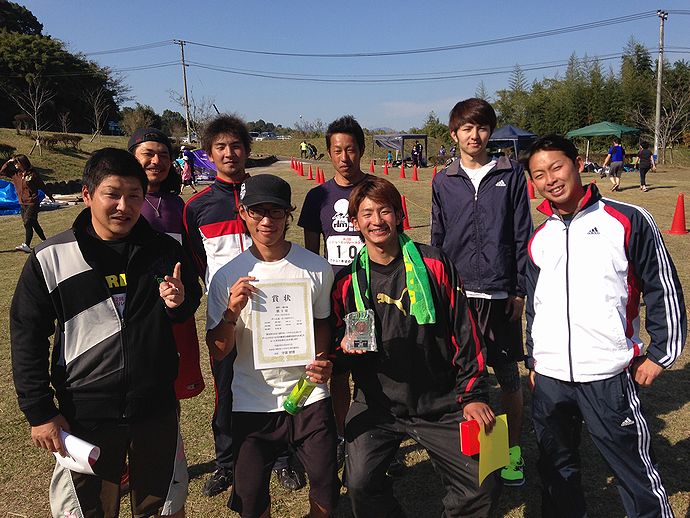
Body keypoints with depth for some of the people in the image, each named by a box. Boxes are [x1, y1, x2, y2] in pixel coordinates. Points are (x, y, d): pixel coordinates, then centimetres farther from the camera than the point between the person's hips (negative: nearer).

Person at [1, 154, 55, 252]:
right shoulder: (15, 173, 6)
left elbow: (42, 186, -1)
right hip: (22, 203, 7)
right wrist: (9, 162, -1)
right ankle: (44, 241, 27)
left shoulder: (32, 173, -10)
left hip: (32, 203, -7)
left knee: (27, 222, -15)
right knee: (33, 223, 14)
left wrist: (50, 196, 8)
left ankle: (26, 245, -17)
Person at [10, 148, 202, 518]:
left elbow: (190, 307, 11)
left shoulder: (164, 250, -3)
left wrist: (179, 303, -12)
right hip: (85, 416, -1)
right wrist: (39, 412, -4)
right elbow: (27, 339, -3)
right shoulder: (50, 259, -9)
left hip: (157, 408, 2)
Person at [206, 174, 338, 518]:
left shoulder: (316, 268, -5)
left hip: (309, 398, 1)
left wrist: (322, 361, -6)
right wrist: (232, 310, -23)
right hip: (252, 404, 0)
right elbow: (218, 353, -6)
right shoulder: (227, 277, -8)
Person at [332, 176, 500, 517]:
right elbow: (337, 341, 12)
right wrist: (345, 347, -12)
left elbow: (465, 332, 0)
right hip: (376, 405, 1)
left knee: (483, 487, -4)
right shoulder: (347, 282, 2)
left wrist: (472, 394, -3)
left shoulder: (434, 265, -2)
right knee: (360, 484, -16)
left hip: (440, 404, 0)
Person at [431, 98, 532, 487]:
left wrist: (520, 290, -3)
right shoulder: (443, 182, 7)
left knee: (508, 374, 7)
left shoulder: (511, 175, 1)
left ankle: (513, 449, 25)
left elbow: (523, 235, 1)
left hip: (500, 293, -1)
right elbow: (438, 241, 10)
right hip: (457, 293, 2)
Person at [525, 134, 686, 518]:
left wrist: (660, 353, -3)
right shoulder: (539, 239, 10)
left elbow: (664, 288, -1)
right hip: (549, 377, 5)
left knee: (636, 472, 4)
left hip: (608, 375, -5)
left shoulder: (628, 221, -4)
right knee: (557, 469, 18)